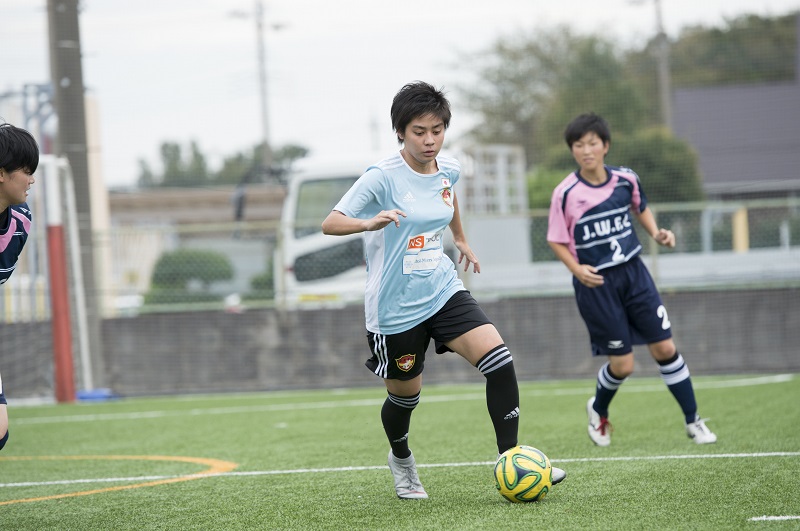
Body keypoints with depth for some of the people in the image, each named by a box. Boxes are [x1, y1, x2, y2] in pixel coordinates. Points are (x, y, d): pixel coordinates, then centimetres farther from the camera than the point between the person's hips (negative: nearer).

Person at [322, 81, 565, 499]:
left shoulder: (448, 170, 1)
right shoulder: (383, 177, -17)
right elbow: (330, 223, -23)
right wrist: (370, 223, -42)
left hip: (443, 291, 5)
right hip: (395, 307, -5)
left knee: (499, 361, -16)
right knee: (405, 396, 11)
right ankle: (401, 460, 44)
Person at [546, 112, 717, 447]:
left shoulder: (626, 180, -2)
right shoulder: (566, 193, -13)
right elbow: (557, 241, -5)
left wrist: (656, 233, 1)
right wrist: (577, 269, -20)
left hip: (633, 272, 3)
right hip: (596, 282, -3)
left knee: (665, 348, 1)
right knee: (622, 365, -1)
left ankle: (693, 422, 14)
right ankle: (598, 411, 31)